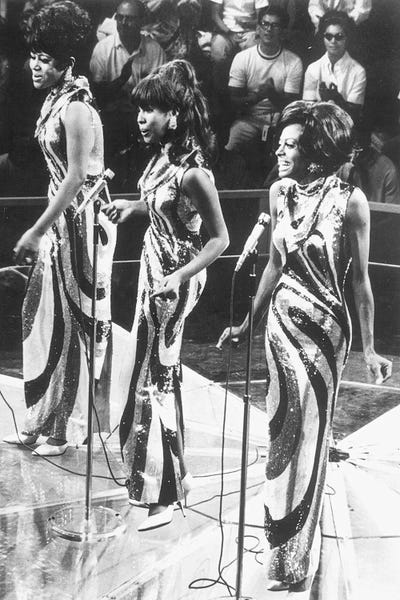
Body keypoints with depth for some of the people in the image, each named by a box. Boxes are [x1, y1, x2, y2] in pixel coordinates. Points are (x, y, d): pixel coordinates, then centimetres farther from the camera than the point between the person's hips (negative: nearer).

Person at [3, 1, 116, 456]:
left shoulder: (75, 108, -18)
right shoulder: (55, 100, 10)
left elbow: (76, 178, -22)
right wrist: (41, 230, 15)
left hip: (79, 220, -9)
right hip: (61, 217, 9)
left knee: (72, 321, 1)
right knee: (43, 314, 13)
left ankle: (69, 428, 15)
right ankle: (42, 421, 25)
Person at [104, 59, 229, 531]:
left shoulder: (192, 172, -24)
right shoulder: (163, 155, 1)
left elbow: (219, 239, -19)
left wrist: (178, 278, -26)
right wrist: (132, 206, 3)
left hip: (174, 278, -9)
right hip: (154, 266, 9)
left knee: (155, 375, -1)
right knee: (145, 366, 18)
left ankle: (164, 493, 12)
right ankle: (158, 470, 35)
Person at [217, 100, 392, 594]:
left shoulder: (348, 201, -14)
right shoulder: (280, 193, 1)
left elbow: (359, 279, -10)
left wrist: (369, 349, -9)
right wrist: (248, 323, 14)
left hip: (325, 328, -4)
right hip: (282, 321, 4)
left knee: (309, 432, 3)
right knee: (285, 427, 12)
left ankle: (295, 561, 18)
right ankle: (285, 537, 31)